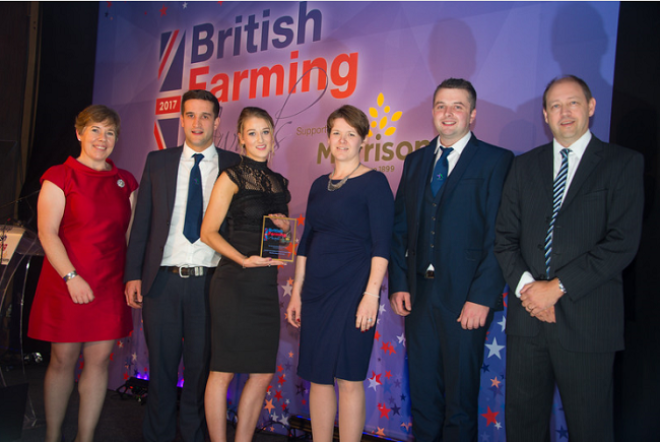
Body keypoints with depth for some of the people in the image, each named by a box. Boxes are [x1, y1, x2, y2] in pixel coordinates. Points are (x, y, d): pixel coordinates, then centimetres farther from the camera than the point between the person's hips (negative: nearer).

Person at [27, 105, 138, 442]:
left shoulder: (125, 181, 12)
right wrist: (71, 277, -16)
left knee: (99, 360, 5)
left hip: (110, 285, 3)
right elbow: (47, 232, -7)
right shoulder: (60, 177, 0)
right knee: (62, 360, 5)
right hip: (65, 283, -3)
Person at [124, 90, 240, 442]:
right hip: (163, 280, 1)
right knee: (161, 366, 11)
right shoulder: (158, 161, 9)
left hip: (209, 281, -1)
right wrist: (133, 274, 2)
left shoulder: (233, 166, 4)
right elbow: (142, 221, 8)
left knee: (201, 368, 8)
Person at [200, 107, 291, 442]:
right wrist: (244, 259, -18)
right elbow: (209, 232, -5)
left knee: (263, 374, 8)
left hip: (265, 285, 6)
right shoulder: (231, 178, -2)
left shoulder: (279, 182, 15)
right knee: (223, 372, 0)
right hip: (234, 284, -6)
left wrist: (284, 225, 2)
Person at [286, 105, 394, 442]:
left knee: (349, 379, -1)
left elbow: (381, 244, -11)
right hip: (316, 291, 6)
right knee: (318, 377, 10)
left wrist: (371, 294, -19)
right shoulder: (320, 185, 13)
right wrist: (296, 293, 13)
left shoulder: (373, 182, -4)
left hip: (353, 290, -6)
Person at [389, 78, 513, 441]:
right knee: (422, 393, 14)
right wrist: (398, 283, 3)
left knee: (460, 395, 8)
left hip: (465, 300, -4)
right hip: (418, 294, 5)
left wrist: (482, 297, -15)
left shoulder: (496, 161, -3)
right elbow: (400, 228, 12)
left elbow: (500, 237, -9)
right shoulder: (416, 161, 14)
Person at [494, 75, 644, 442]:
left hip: (587, 319, -3)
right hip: (527, 315, 4)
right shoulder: (525, 166, 12)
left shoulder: (622, 163, 0)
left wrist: (558, 286, -14)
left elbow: (622, 243, -10)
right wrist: (526, 286, -9)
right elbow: (505, 238, 8)